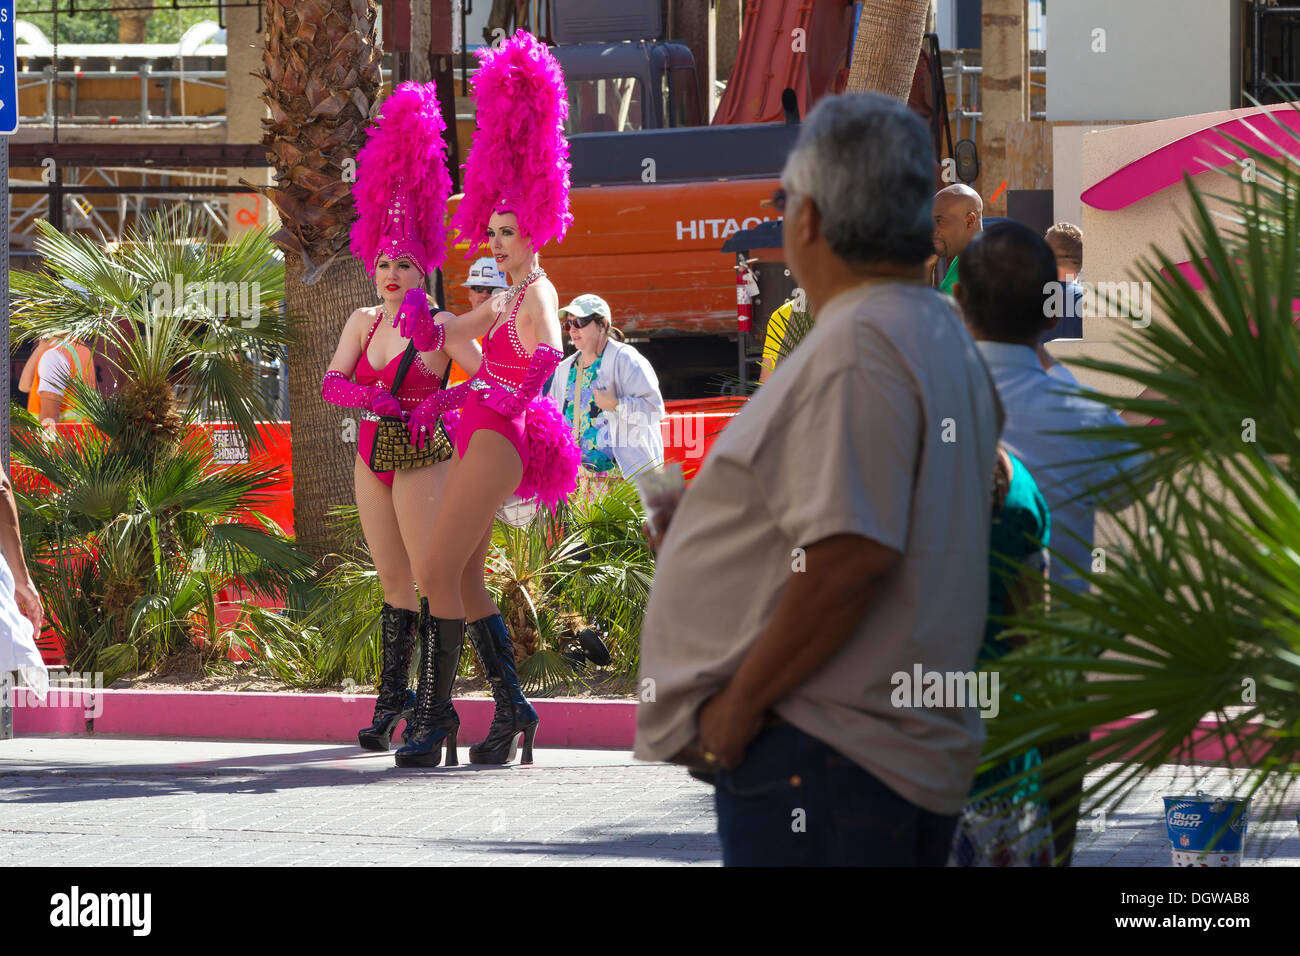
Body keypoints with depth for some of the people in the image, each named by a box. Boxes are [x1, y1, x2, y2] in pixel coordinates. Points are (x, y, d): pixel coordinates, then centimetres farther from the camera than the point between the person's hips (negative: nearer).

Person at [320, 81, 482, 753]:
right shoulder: (363, 322, 8)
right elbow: (331, 383, 0)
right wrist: (369, 397, -20)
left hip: (422, 460, -6)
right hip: (372, 459, 6)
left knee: (432, 582, -7)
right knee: (393, 584, 9)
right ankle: (392, 699, 12)